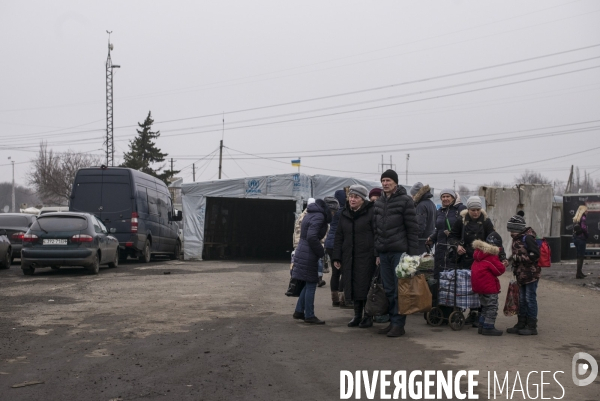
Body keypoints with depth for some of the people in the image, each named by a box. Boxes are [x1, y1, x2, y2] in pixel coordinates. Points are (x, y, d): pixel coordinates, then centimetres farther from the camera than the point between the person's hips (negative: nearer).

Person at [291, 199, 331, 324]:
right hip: (308, 255, -9)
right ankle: (309, 316, 5)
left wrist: (319, 251, 13)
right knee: (311, 284, -1)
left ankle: (299, 311, 24)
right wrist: (321, 252, -14)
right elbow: (312, 237, -25)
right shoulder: (318, 217, -16)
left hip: (302, 252, 9)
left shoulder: (310, 214, 14)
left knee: (309, 283, 18)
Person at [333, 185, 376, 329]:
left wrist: (377, 255, -16)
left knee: (365, 286, -3)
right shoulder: (345, 215, 14)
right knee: (353, 286, 8)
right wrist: (337, 257, 10)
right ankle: (357, 315, 19)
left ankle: (368, 316, 8)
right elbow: (339, 237, 16)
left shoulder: (371, 212, -4)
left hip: (366, 257, -5)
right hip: (349, 258, 6)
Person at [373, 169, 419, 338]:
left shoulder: (405, 200, -5)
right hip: (384, 253, 6)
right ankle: (392, 321, 17)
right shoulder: (378, 203, 14)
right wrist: (377, 253, 12)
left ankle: (399, 324, 1)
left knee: (399, 290, -3)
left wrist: (412, 253, -11)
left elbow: (412, 228, -7)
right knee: (388, 290, 9)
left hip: (400, 252, -6)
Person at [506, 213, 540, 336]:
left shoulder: (528, 238, -15)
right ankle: (521, 324, 22)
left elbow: (534, 255, -22)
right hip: (521, 275, 9)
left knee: (530, 299, -3)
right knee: (522, 300, 14)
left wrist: (517, 257, -20)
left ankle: (532, 326, 3)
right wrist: (515, 266, 14)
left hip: (531, 274, -9)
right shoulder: (517, 239, 13)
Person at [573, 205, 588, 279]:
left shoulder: (575, 219, 13)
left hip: (575, 237, 8)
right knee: (580, 256, -4)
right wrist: (586, 235, -7)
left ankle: (580, 272, 21)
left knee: (580, 256, 16)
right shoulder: (583, 218, -11)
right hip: (581, 238, -8)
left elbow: (574, 228, 11)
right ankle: (578, 273, -3)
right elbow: (583, 228, -22)